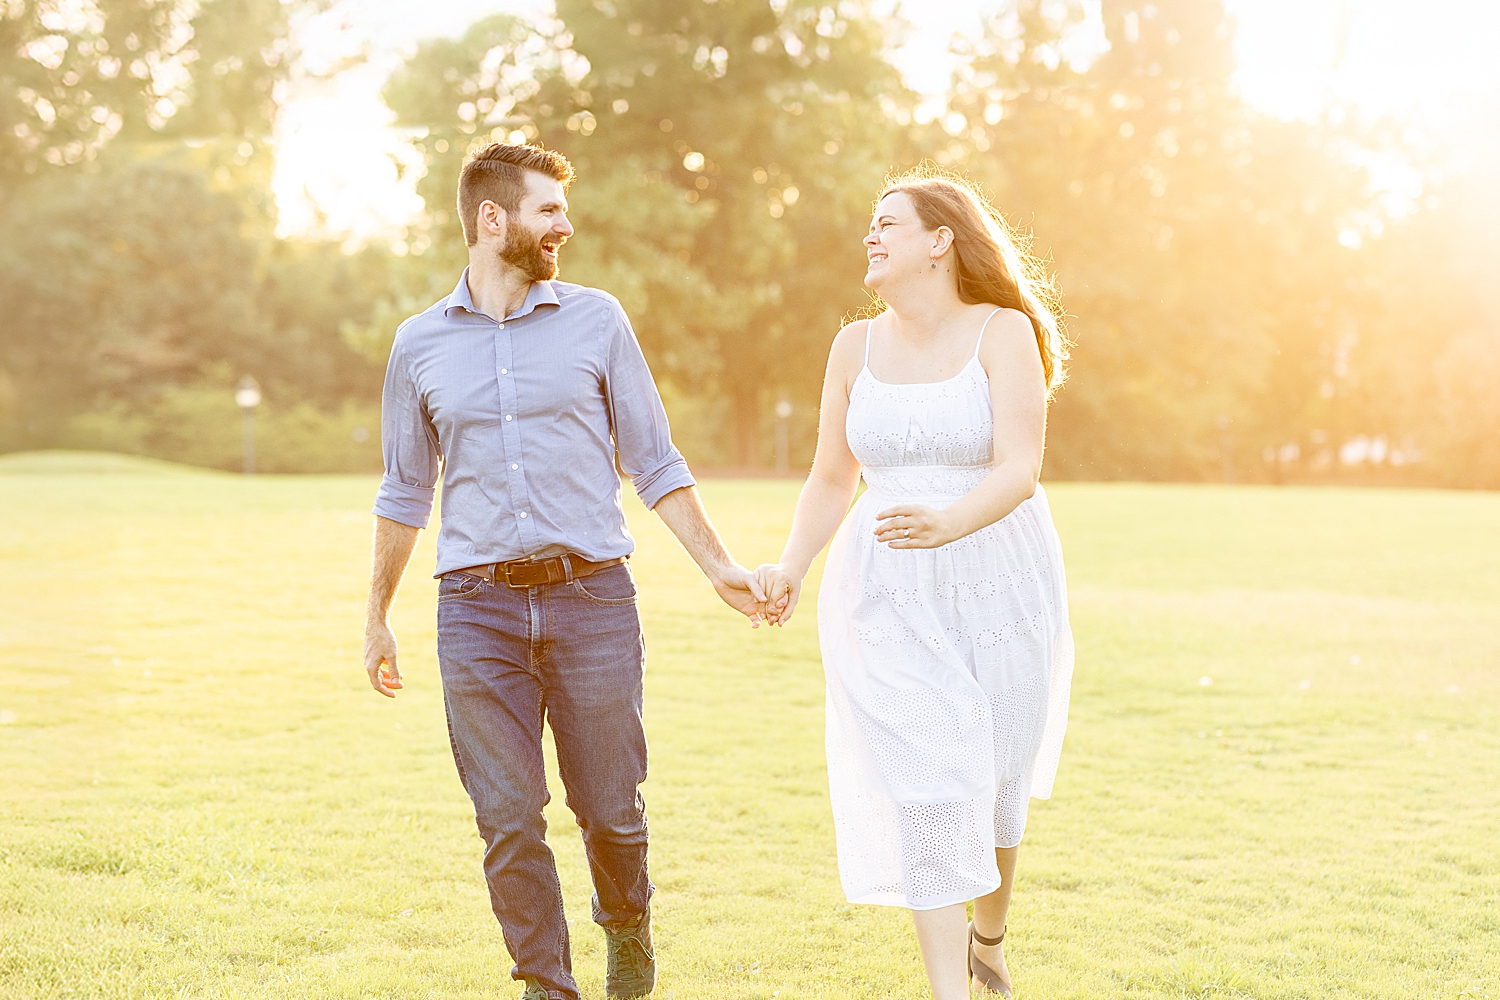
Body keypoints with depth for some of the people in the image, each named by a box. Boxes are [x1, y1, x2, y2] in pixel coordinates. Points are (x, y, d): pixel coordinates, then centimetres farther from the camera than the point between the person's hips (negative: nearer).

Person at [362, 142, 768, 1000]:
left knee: (610, 807, 5)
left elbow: (655, 463, 9)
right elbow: (406, 494, 17)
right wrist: (377, 618, 19)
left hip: (592, 599, 0)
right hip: (479, 608, 1)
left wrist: (720, 567, 2)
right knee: (509, 819, 0)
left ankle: (628, 929, 35)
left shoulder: (596, 320, 5)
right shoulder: (422, 344, 8)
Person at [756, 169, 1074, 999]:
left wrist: (949, 523, -37)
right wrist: (790, 570, -3)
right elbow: (831, 479, 12)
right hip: (890, 596, 2)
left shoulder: (1004, 332, -8)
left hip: (1000, 585, -2)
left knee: (991, 782, 13)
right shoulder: (856, 346, 5)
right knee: (926, 789, -9)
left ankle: (989, 933, 43)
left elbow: (1019, 470, -18)